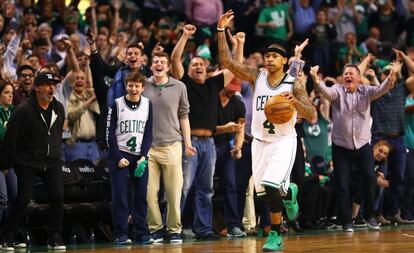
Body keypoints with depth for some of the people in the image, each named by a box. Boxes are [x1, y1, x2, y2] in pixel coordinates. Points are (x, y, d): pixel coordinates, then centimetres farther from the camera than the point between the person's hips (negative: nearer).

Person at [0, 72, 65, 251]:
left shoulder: (59, 108, 4)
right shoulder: (24, 110, -15)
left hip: (52, 162, 5)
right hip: (27, 162, -5)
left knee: (57, 196, -6)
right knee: (24, 199, -10)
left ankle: (54, 238, 7)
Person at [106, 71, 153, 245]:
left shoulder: (147, 104, 5)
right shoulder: (117, 104, -3)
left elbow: (148, 133, 6)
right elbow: (110, 134, -3)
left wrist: (143, 157, -6)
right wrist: (118, 157, -10)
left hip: (140, 157, 3)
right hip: (119, 155, -2)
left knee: (141, 196, 1)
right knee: (119, 196, -6)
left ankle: (142, 234, 6)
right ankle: (121, 235, -3)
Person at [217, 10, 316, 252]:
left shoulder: (294, 84, -7)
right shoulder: (257, 76, 1)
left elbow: (312, 115, -10)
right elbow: (227, 61, -5)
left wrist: (294, 102, -27)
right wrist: (221, 31, -12)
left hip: (284, 141, -4)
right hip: (260, 140, 4)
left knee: (270, 186, -21)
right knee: (264, 189, 9)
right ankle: (289, 192, 43)